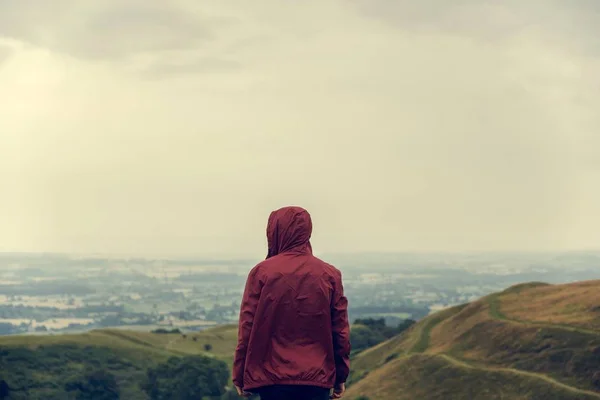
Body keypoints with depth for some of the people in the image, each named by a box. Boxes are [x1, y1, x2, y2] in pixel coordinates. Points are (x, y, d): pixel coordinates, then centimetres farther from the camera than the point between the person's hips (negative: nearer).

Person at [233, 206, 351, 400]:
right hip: (317, 379, 1)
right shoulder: (330, 275, 2)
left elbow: (247, 328, -3)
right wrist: (341, 376, 12)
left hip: (272, 377, -1)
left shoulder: (261, 272, -4)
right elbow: (340, 331, 4)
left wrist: (240, 376, 5)